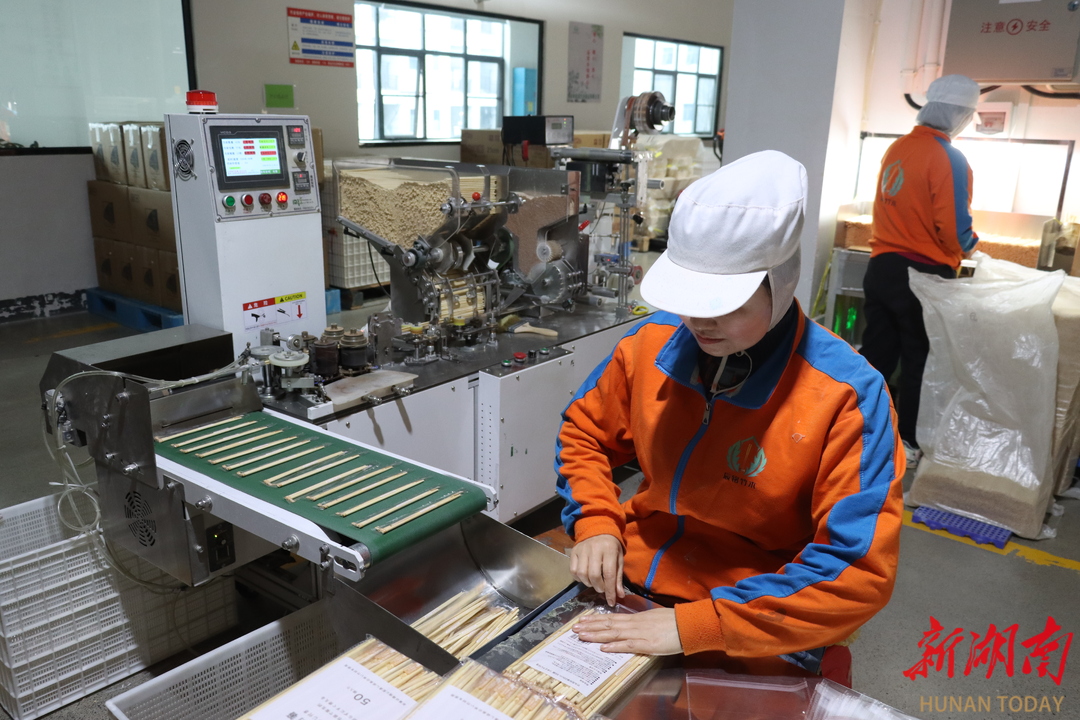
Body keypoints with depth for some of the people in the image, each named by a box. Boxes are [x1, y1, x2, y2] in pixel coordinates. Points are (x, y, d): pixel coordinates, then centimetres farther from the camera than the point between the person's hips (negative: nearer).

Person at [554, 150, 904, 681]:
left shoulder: (845, 394, -19)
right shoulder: (652, 342, -6)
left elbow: (858, 570, -21)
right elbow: (585, 435, 10)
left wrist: (694, 625, -25)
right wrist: (595, 523, -8)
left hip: (751, 648, -3)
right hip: (627, 590, 4)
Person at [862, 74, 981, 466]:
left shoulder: (896, 148, 5)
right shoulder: (949, 158, -14)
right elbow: (955, 231, -15)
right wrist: (969, 245, 5)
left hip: (881, 267, 6)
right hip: (923, 275, -5)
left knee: (876, 355, 13)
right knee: (919, 362, 8)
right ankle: (906, 443, 17)